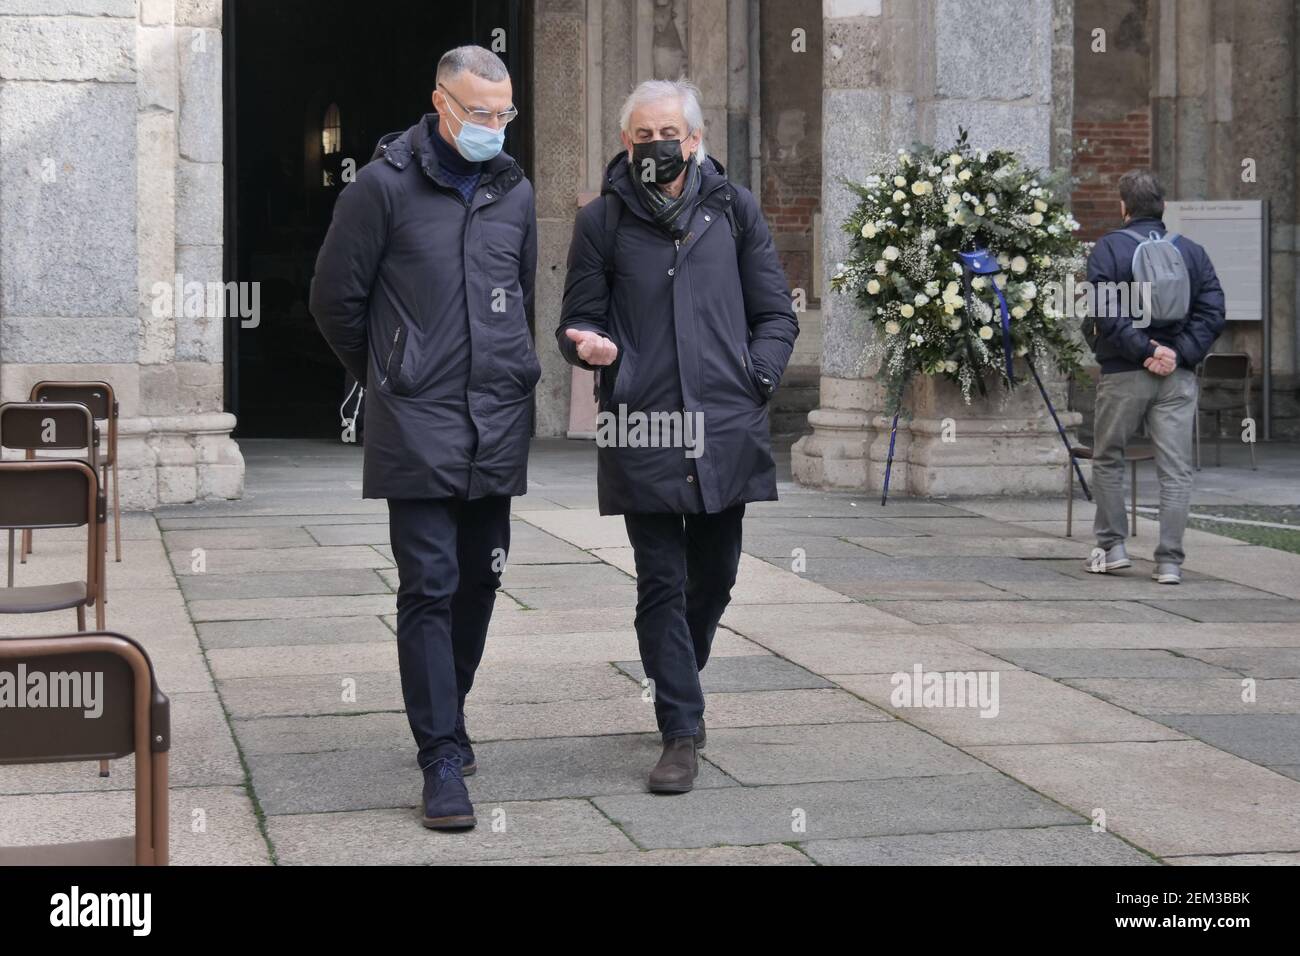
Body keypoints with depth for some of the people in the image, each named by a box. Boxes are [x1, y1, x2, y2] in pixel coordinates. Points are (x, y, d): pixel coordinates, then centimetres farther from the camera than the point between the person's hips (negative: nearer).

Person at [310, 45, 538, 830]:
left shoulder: (515, 191, 10)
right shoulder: (385, 187, -6)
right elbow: (336, 299, 2)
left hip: (500, 425, 5)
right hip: (418, 427, -5)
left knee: (479, 581, 11)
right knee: (429, 588, -6)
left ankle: (446, 715, 29)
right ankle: (444, 757, -3)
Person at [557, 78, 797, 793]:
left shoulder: (734, 210, 8)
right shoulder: (601, 220, 5)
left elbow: (776, 314, 12)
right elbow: (577, 319, 10)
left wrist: (755, 381, -2)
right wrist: (590, 344, -13)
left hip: (727, 432, 2)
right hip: (641, 433, -2)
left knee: (714, 578, 14)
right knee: (662, 584, -1)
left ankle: (678, 679, 38)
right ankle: (682, 732, 3)